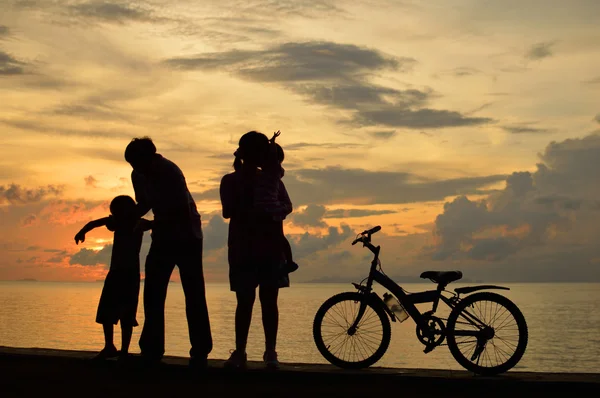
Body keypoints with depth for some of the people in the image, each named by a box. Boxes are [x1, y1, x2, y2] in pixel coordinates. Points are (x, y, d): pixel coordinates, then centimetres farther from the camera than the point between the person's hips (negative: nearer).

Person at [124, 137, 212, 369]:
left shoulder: (170, 172, -21)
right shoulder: (138, 176, 0)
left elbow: (183, 211, -24)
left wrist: (151, 225, -23)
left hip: (187, 237, -7)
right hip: (163, 238, 7)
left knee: (194, 295, -5)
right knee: (152, 295, 3)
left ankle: (200, 352, -1)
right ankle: (151, 350, 11)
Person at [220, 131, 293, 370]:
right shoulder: (230, 181, 4)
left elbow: (287, 205, -1)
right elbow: (228, 211, -10)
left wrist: (278, 210, -24)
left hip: (270, 247, 1)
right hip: (242, 248, -1)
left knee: (269, 300, 0)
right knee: (245, 301, 0)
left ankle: (270, 352, 4)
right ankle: (239, 352, 6)